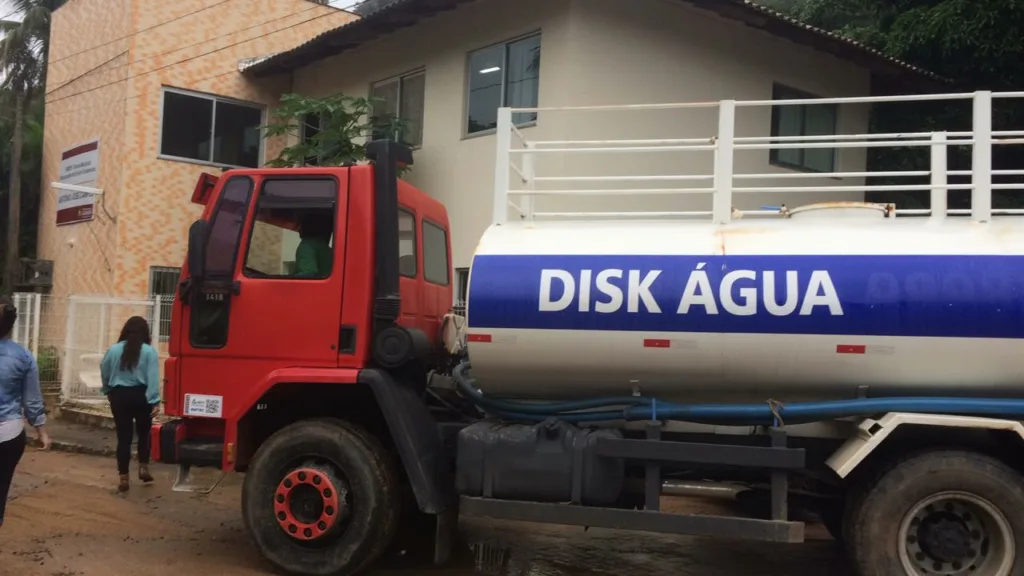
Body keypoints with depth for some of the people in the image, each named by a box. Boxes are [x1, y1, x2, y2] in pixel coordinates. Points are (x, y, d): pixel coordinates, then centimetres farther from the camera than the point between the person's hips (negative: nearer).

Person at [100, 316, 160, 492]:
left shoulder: (114, 350, 2)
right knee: (143, 434, 19)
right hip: (141, 395, -2)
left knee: (123, 437, 5)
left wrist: (108, 391, 27)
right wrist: (155, 401, -15)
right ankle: (143, 468, 14)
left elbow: (104, 373, 11)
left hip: (119, 395, 2)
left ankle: (123, 478, 5)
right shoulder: (149, 351, -7)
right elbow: (153, 378, -13)